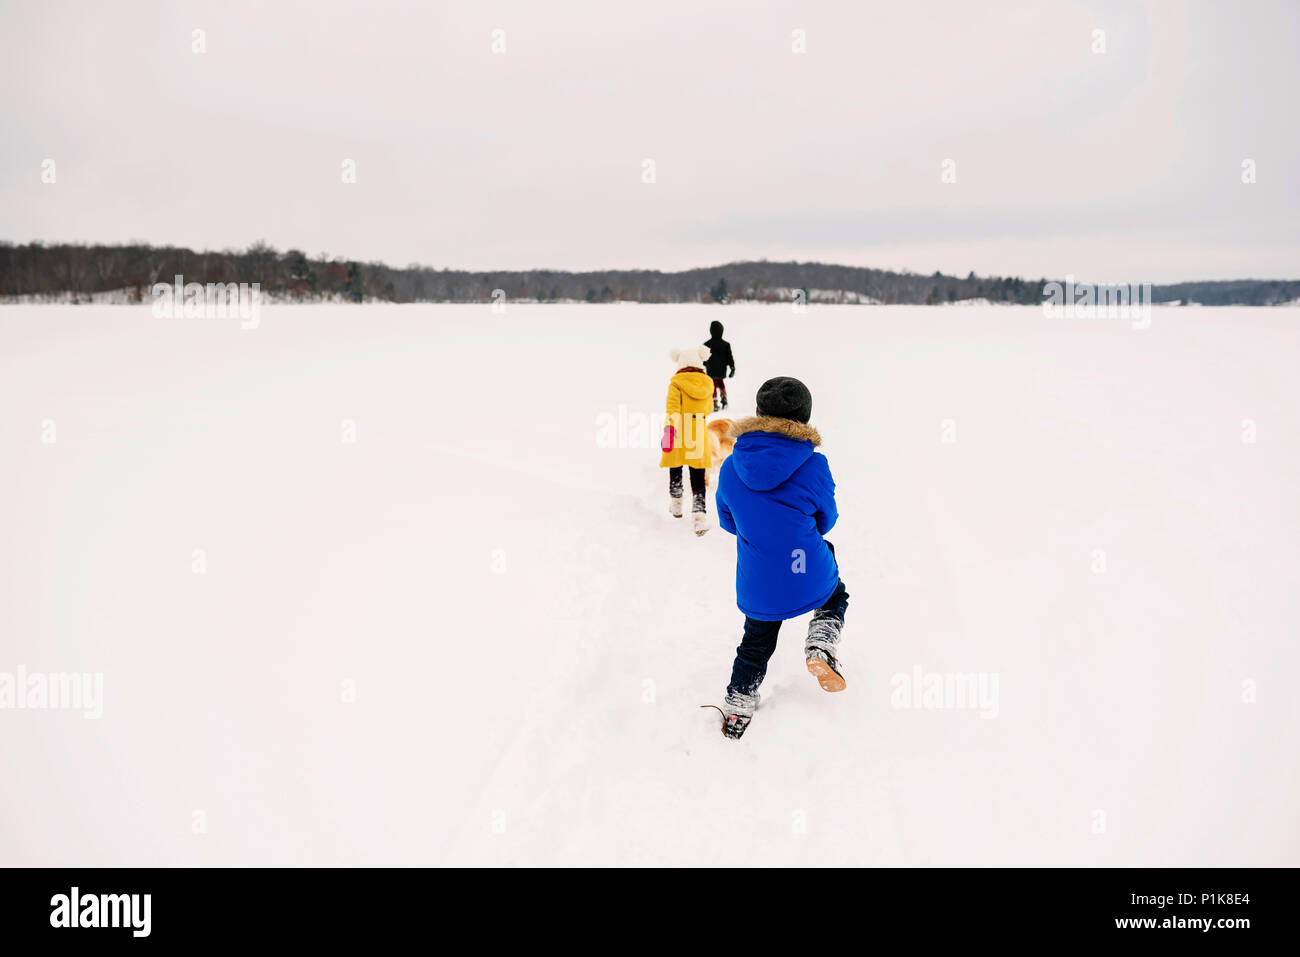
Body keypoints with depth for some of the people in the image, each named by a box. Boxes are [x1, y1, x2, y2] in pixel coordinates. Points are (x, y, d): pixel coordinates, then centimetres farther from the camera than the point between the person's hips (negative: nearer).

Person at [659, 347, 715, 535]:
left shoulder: (676, 383, -8)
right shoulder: (708, 383, 4)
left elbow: (672, 407, -20)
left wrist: (669, 430, -26)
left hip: (679, 432, -2)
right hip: (699, 433, 2)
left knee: (675, 470, 19)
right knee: (698, 477, 3)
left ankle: (676, 505, 34)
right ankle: (699, 514, -9)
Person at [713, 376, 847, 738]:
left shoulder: (730, 468, -7)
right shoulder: (813, 466, -16)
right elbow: (825, 520, -1)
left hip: (757, 588, 3)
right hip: (810, 581, -3)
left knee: (756, 645, 25)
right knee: (836, 597, 30)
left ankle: (737, 708, 34)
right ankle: (821, 645, 4)